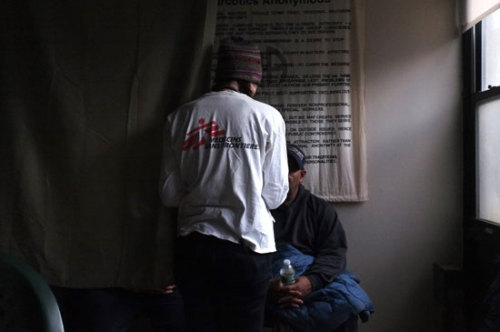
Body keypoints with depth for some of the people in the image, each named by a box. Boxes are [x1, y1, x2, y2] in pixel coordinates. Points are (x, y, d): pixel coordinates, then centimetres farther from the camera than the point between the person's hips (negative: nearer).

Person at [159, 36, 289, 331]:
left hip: (193, 246, 2)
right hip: (247, 247, -2)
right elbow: (275, 195, -4)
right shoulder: (268, 116, -4)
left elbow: (170, 195, 1)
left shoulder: (181, 117, 2)